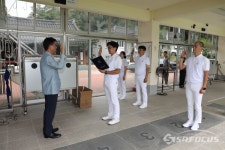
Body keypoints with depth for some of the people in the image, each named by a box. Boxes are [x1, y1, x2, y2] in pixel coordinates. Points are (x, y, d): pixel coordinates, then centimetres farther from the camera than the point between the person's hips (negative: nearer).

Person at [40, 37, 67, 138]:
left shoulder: (46, 57, 15)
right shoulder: (48, 57, -19)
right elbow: (59, 65, -31)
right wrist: (62, 53, -24)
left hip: (50, 88, 11)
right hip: (51, 89, -11)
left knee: (49, 109, 17)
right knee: (50, 110, -1)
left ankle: (48, 128, 30)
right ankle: (48, 132, 11)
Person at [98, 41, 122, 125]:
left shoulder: (117, 58, -11)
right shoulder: (109, 58, 14)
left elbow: (117, 71, -20)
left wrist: (105, 72, -22)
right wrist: (99, 55, 10)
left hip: (112, 81, -8)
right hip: (106, 81, 8)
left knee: (114, 100, -1)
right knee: (109, 100, 15)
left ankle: (116, 118, 9)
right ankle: (110, 115, 28)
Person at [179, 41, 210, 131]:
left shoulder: (204, 60, -8)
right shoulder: (189, 59, 8)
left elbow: (206, 74, -10)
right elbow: (181, 67, 7)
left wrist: (204, 87, -15)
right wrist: (182, 57, -2)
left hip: (198, 85, -5)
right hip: (188, 84, 5)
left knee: (197, 105, 5)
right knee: (189, 104, 13)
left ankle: (196, 123, 19)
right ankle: (190, 120, 26)